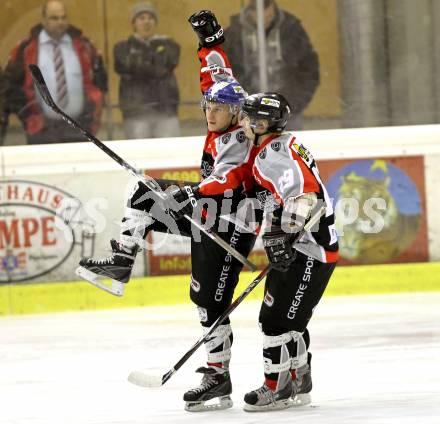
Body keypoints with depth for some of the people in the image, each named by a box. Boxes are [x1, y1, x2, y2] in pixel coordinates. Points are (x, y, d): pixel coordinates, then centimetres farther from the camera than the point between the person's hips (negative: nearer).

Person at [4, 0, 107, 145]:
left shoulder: (83, 46, 9)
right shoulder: (26, 50, 1)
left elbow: (99, 79, 14)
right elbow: (12, 85, 5)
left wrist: (93, 116, 4)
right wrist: (27, 116, -1)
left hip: (79, 128, 2)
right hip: (42, 131, -2)